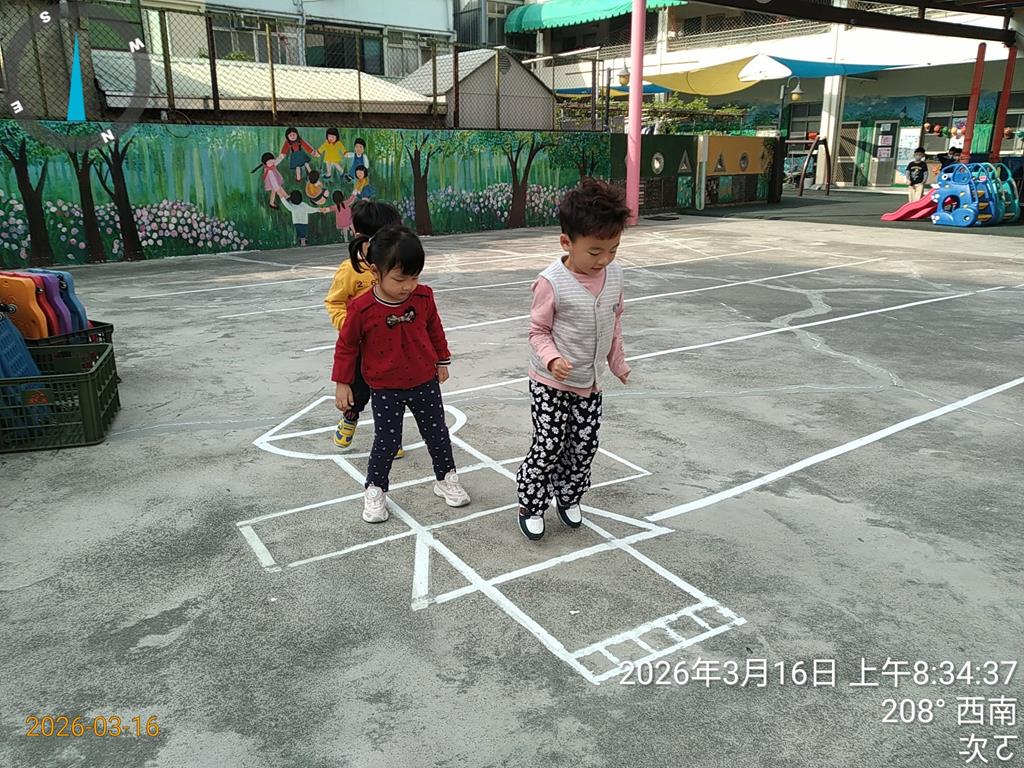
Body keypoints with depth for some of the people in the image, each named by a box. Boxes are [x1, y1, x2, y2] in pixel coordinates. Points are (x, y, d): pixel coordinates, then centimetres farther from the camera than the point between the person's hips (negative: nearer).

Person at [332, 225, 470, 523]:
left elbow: (435, 330, 7)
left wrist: (441, 362, 16)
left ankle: (446, 478, 34)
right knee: (386, 442, 4)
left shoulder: (423, 297, -11)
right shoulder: (361, 309, -20)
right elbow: (346, 346, -7)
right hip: (386, 390, -3)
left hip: (425, 383, 3)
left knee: (437, 433, 14)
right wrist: (342, 383, -2)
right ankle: (375, 490, 25)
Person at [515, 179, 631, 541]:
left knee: (584, 446, 14)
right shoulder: (551, 283, -22)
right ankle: (531, 506, 23)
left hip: (590, 383, 5)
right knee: (548, 448, 1)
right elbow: (538, 331, -13)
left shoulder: (615, 274, -4)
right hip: (551, 384, -5)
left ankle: (569, 498, 37)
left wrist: (617, 361, 18)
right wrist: (552, 359, -30)